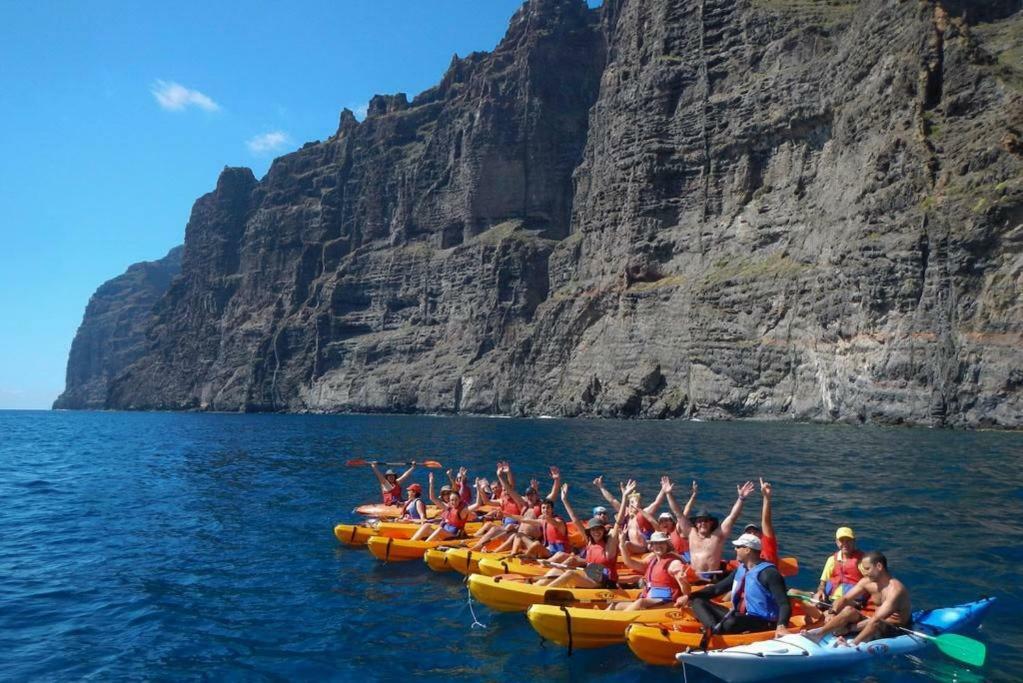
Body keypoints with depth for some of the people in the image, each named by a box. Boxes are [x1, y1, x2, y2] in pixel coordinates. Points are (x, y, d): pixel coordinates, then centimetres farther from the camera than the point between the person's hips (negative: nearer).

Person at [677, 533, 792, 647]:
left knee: (731, 623, -40)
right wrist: (689, 596, 10)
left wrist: (781, 626, -37)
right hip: (737, 616, 9)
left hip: (761, 622, -9)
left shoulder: (768, 573, -13)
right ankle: (714, 628, -26)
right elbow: (718, 588, 17)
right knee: (698, 602, 1)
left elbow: (784, 604, -19)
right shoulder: (741, 569, 11)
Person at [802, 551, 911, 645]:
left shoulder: (895, 588, -25)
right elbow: (845, 599, -2)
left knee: (876, 623, -37)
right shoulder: (867, 582, -3)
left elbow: (877, 619, -31)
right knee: (849, 610, -13)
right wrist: (832, 613, -21)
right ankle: (818, 634, -25)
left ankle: (853, 644, -51)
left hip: (897, 631, -7)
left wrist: (850, 628, -30)